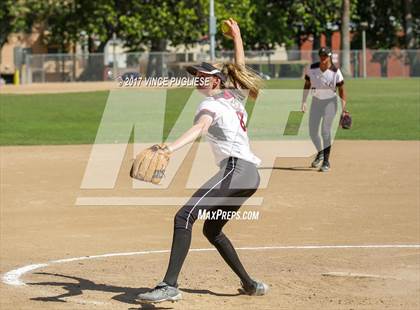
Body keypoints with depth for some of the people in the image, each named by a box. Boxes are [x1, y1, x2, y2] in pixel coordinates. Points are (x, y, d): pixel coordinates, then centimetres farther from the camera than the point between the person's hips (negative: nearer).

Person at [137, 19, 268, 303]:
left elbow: (200, 128, -25)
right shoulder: (234, 95, 21)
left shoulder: (211, 104, -3)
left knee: (184, 217, -22)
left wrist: (169, 149, -40)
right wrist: (237, 37, 55)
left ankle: (170, 285, -35)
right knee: (212, 229, 26)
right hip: (251, 174, 10)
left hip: (236, 170, -10)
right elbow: (239, 68, 41)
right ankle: (250, 284, 30)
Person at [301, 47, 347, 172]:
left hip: (330, 102, -4)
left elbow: (341, 90, -8)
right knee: (313, 131, 5)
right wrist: (304, 101, 1)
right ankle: (320, 153, 33)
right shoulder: (312, 68, -6)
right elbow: (307, 85, 5)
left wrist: (343, 107, -16)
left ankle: (326, 161, -4)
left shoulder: (335, 72, -14)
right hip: (316, 101, 4)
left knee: (325, 131, -12)